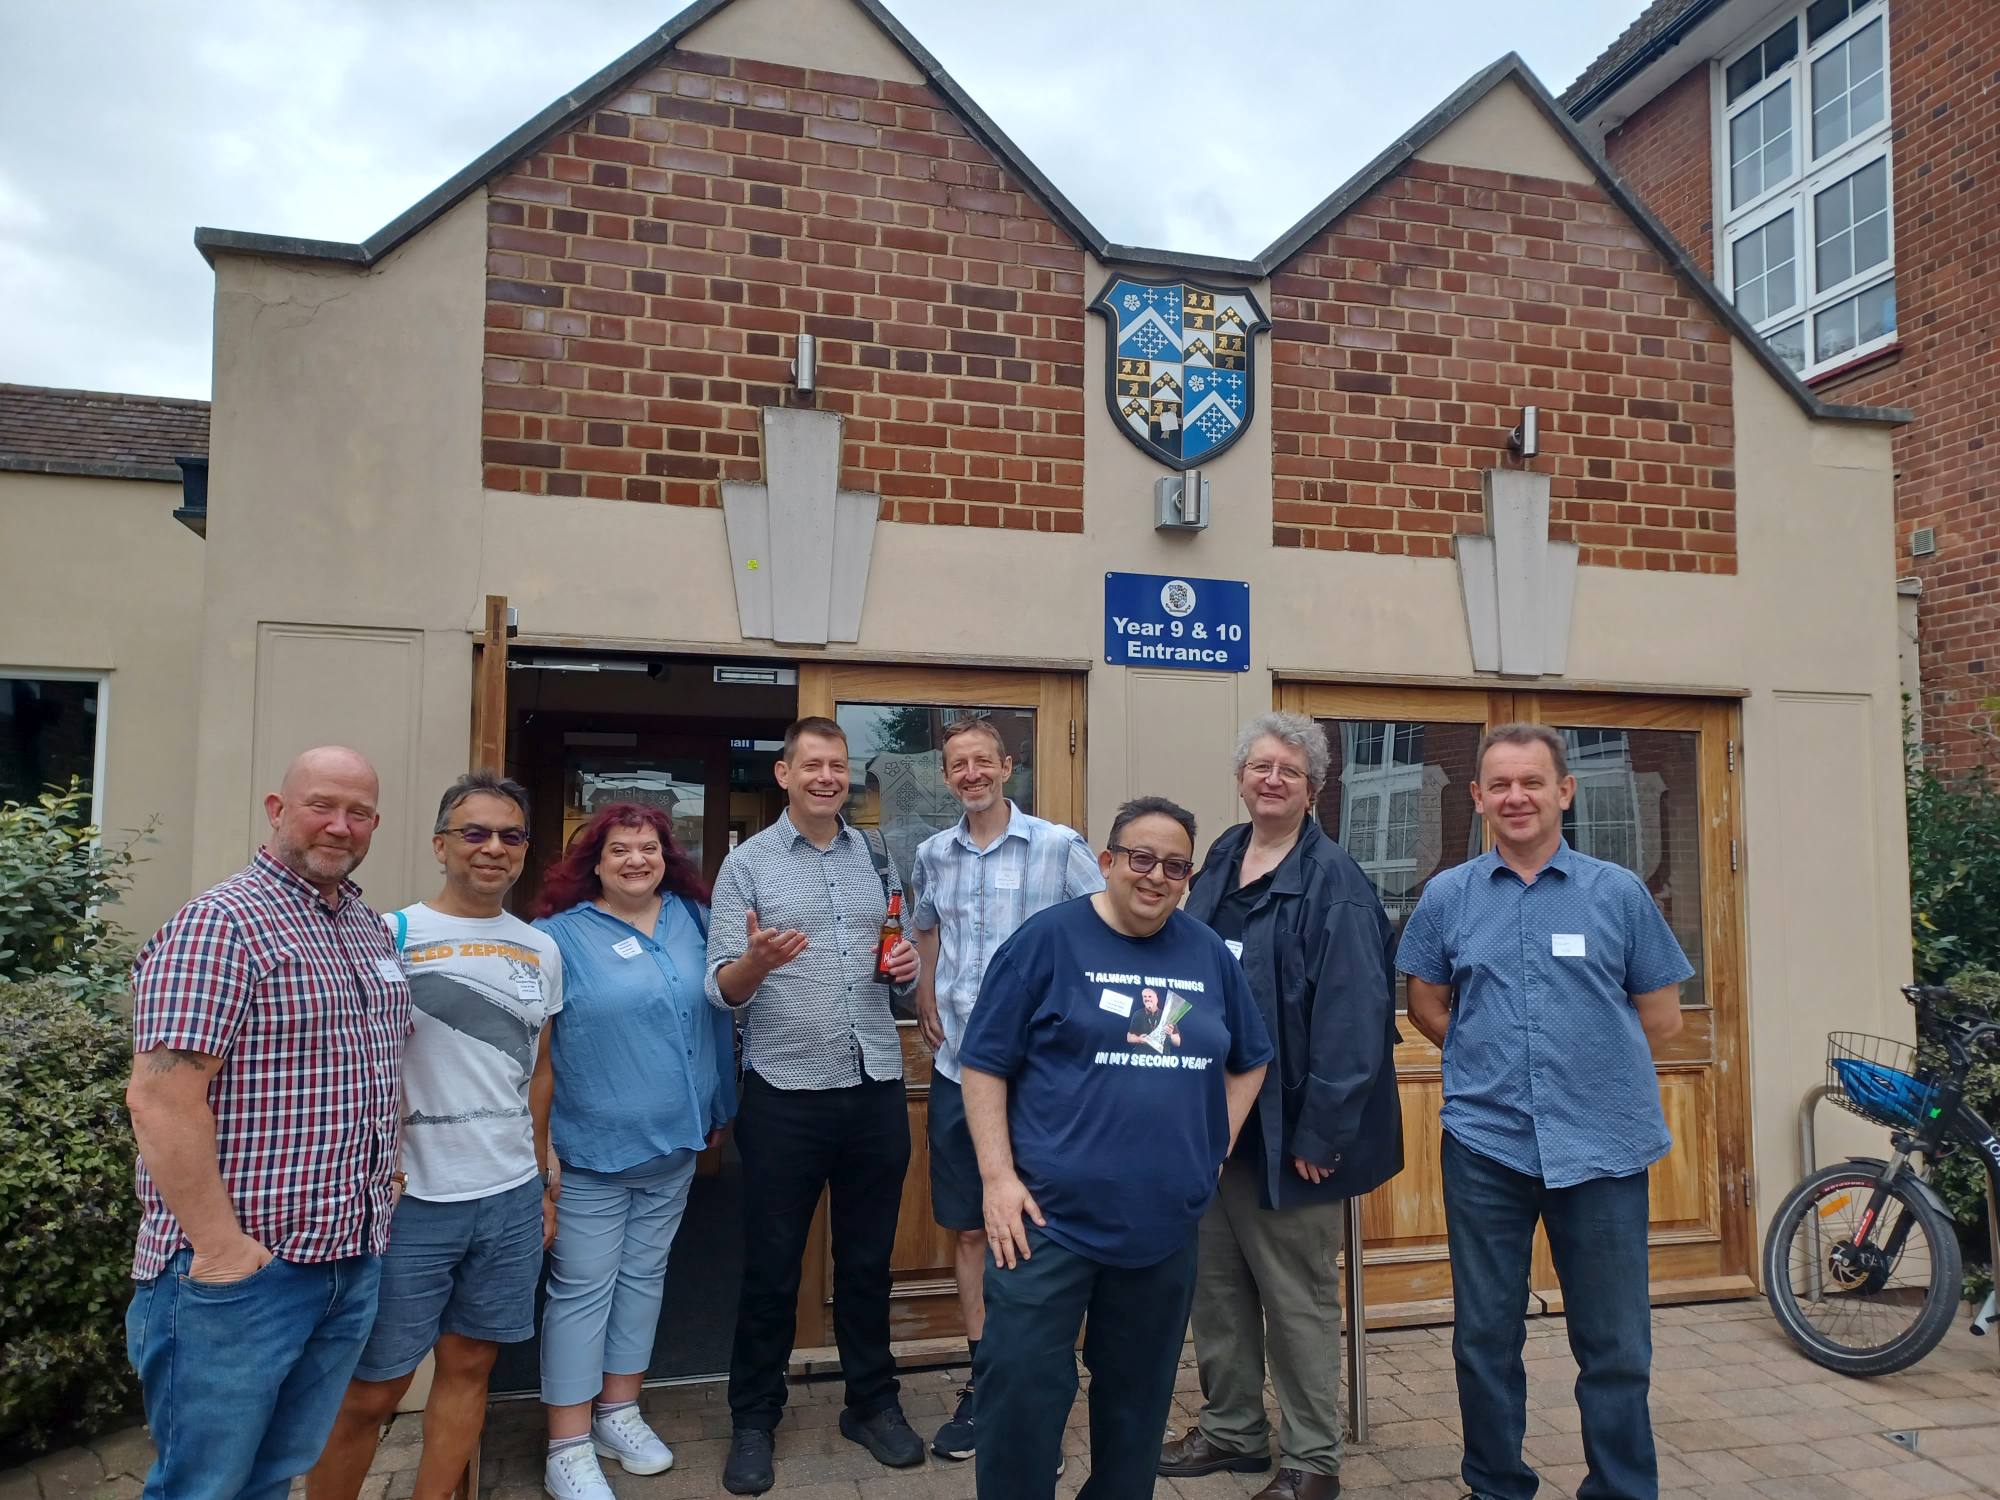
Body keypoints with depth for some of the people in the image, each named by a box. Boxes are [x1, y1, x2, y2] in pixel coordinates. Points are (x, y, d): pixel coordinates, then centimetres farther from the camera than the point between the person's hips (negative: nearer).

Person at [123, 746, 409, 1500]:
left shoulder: (373, 930, 12)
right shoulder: (221, 923, -14)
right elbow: (161, 1097, -20)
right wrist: (219, 1247, -19)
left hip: (353, 1262, 7)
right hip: (240, 1269, -7)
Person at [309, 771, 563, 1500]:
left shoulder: (541, 951, 8)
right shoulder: (391, 935, -7)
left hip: (512, 1198, 4)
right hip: (412, 1200, -4)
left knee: (468, 1365, 13)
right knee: (370, 1390, 6)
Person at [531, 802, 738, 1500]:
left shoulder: (690, 920, 3)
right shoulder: (560, 934, -9)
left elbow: (716, 1011, 12)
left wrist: (717, 1108, 14)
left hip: (673, 1144, 5)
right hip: (590, 1150, -5)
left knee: (644, 1276, 16)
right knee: (582, 1290, 3)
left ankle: (618, 1411, 32)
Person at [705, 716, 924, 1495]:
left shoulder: (877, 857, 9)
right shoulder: (747, 863, -4)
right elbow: (722, 989, -9)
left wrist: (908, 965, -8)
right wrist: (756, 961, -30)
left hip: (877, 1086, 3)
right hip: (786, 1093, -3)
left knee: (868, 1257, 15)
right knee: (771, 1265, 9)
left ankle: (873, 1402, 31)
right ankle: (753, 1418, 26)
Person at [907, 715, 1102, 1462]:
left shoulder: (1059, 845, -7)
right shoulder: (933, 855, 7)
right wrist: (927, 1010, 10)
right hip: (958, 1065, 4)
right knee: (969, 1230, 11)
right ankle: (984, 1383, 26)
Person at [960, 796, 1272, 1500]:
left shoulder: (1209, 953, 6)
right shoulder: (1048, 938, -7)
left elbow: (1250, 1060, 18)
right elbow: (983, 1062, -7)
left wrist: (1214, 1150, 8)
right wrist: (998, 1176, -13)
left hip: (1166, 1219, 4)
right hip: (1051, 1214, -4)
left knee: (1139, 1393, 18)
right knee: (1021, 1390, -1)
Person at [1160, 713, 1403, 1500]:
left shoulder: (1333, 881, -14)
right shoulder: (1218, 863, 7)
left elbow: (1350, 1017, -18)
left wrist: (1320, 1131, -20)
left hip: (1284, 1122, -7)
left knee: (1297, 1294, 8)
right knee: (1214, 1281, 17)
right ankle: (1231, 1428, 35)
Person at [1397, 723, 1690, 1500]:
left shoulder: (1619, 892, 1)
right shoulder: (1447, 896, 3)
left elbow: (1661, 1016, 7)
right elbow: (1426, 1006, 13)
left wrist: (1582, 1057, 5)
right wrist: (1490, 1061, 4)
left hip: (1601, 1145, -1)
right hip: (1485, 1143, 1)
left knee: (1616, 1345, 8)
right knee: (1485, 1338, 12)